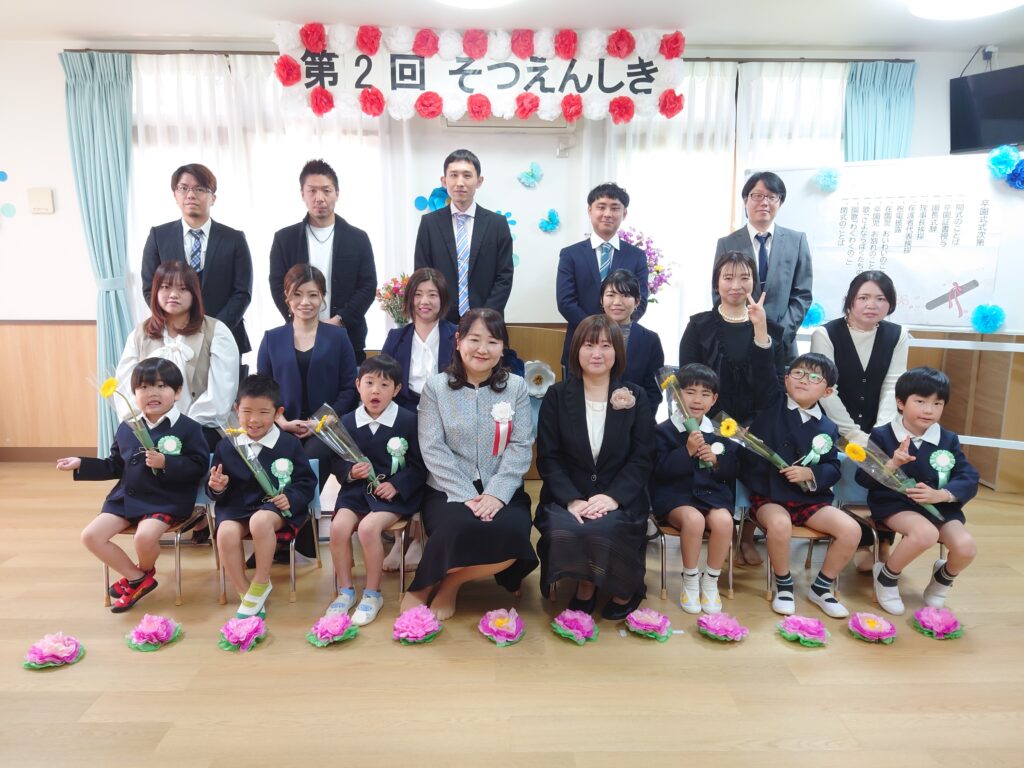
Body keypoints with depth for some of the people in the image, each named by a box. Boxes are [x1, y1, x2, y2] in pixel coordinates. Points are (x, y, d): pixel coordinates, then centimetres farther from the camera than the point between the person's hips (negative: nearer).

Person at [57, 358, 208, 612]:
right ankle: (136, 578, 8)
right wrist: (81, 464, 11)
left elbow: (197, 467, -13)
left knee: (145, 536, -30)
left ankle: (144, 572, 8)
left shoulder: (188, 428, -9)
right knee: (91, 536, -6)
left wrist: (165, 463, -24)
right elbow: (115, 466, 18)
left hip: (166, 501, -6)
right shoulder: (126, 428, 9)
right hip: (126, 497, 7)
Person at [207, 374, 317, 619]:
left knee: (260, 521, -37)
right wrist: (217, 487, -10)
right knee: (226, 532, -30)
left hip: (276, 507, -3)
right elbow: (218, 492, 14)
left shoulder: (290, 444, 0)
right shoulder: (226, 445, 8)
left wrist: (292, 498, -17)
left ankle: (261, 584, -12)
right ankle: (244, 592, -8)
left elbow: (307, 482, 2)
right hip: (237, 506, 3)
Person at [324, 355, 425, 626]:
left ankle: (373, 594, -4)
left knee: (369, 527, -27)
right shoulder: (347, 422, 3)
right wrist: (350, 472, -12)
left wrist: (396, 485, -16)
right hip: (357, 489, 4)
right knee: (339, 527, -21)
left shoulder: (408, 421, -5)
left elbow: (419, 466, -3)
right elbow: (337, 463, 10)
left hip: (394, 492, -3)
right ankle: (345, 591, 3)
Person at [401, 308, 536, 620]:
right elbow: (433, 449, -5)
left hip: (502, 492, 2)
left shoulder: (516, 387, 6)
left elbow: (520, 448, -1)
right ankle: (421, 587, -2)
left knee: (511, 539, -29)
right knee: (461, 530, -34)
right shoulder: (436, 386, 3)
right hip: (449, 491, -1)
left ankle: (447, 583, 0)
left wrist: (496, 494, -16)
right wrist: (467, 496, -16)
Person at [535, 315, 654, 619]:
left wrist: (613, 496, -17)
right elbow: (548, 458, -1)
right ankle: (585, 582, 3)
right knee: (563, 532, -31)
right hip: (568, 498, 1)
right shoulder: (557, 396, 4)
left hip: (619, 500, 0)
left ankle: (624, 588, 3)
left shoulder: (635, 397, 5)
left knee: (605, 530, -32)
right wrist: (572, 500, -18)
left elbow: (642, 458, -1)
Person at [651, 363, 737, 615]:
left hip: (713, 493, 3)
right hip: (676, 494, -3)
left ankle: (710, 581, -5)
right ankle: (690, 581, -9)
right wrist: (687, 451, -21)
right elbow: (661, 470, -10)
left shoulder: (719, 431, 11)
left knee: (723, 521, -29)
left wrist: (716, 460, -9)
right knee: (694, 519, -34)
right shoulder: (664, 431, -1)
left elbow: (732, 472, 12)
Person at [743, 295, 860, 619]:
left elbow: (833, 470, 8)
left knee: (851, 529, -15)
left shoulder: (827, 428, 4)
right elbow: (763, 369, -18)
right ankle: (783, 586, -5)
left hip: (811, 498, 4)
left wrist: (810, 475, -15)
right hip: (767, 494, -3)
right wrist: (761, 326, -32)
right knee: (780, 525, -34)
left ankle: (821, 587, 9)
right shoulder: (772, 402, -3)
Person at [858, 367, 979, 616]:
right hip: (894, 504, -4)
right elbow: (864, 479, -9)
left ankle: (943, 578, 18)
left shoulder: (948, 440, 5)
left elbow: (970, 481, -1)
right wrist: (892, 464, -27)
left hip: (940, 506, 4)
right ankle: (886, 576, -4)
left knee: (966, 547, -21)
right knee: (925, 533, -34)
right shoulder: (882, 435, -5)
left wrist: (940, 495, -19)